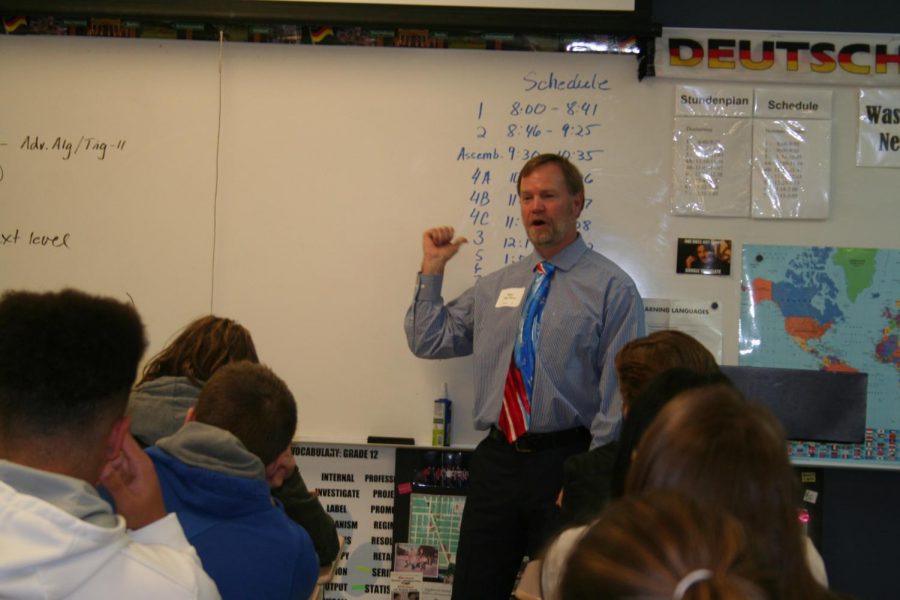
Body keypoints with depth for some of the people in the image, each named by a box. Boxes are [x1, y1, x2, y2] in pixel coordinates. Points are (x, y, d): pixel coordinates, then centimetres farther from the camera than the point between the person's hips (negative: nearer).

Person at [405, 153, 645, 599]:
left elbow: (618, 394, -9)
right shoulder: (495, 287, 13)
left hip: (565, 460, -5)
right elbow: (428, 341, 17)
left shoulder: (611, 287, -4)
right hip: (497, 459, 5)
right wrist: (432, 270, 10)